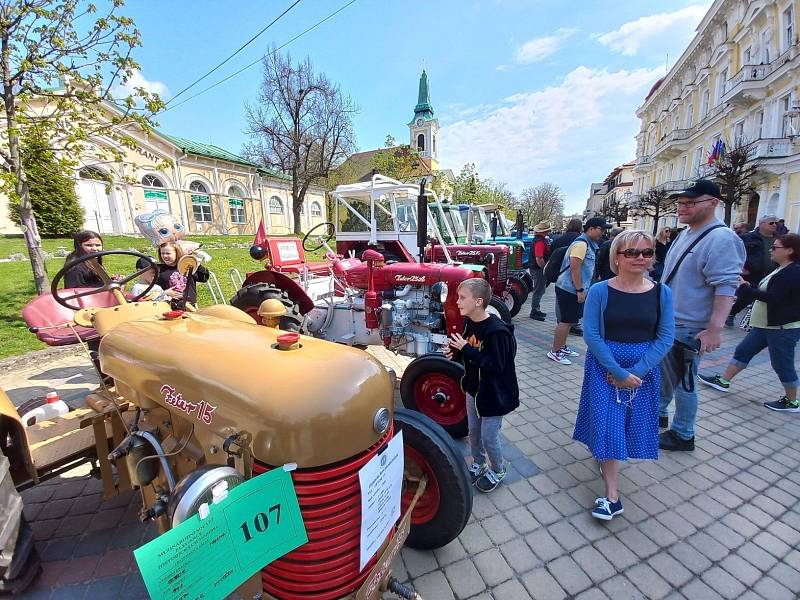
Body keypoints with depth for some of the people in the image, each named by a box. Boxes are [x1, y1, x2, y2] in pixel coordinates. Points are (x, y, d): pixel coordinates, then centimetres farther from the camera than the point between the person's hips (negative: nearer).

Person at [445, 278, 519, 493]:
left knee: (489, 437, 9)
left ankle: (498, 471, 37)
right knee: (473, 431, 21)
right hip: (474, 387, 7)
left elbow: (495, 366, -28)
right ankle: (478, 464, 46)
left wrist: (466, 349, -31)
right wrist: (455, 353, -11)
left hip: (493, 393, -7)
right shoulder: (469, 323, -4)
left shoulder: (496, 330, -28)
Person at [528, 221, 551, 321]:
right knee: (538, 291, -3)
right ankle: (534, 312, 6)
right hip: (538, 269, -11)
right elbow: (539, 259, -27)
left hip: (539, 269, 11)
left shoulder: (542, 239, 13)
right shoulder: (540, 241, -21)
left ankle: (537, 310, 28)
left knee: (540, 290, 18)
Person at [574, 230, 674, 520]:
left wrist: (635, 371, -14)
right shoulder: (600, 291, -11)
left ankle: (606, 460, 44)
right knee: (608, 425, 0)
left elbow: (665, 338, -5)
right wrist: (619, 372, -16)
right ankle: (612, 496, 14)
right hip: (604, 367, -2)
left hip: (644, 369, 3)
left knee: (631, 423, 14)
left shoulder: (662, 293, -3)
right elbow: (591, 335, -13)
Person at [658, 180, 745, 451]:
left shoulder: (721, 238, -17)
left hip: (687, 329, -9)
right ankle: (659, 414, 40)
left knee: (683, 383, 5)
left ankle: (683, 435, 22)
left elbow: (726, 287, -24)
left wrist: (715, 329, -30)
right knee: (662, 373, 22)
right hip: (666, 322, 9)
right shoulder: (686, 233, 11)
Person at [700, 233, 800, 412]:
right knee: (743, 351, 12)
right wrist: (747, 286, 2)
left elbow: (772, 297, -24)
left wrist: (745, 288, -19)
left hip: (784, 328, -10)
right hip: (765, 325, 10)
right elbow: (764, 290, 16)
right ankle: (723, 380, 20)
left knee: (782, 364, 3)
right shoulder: (782, 270, 11)